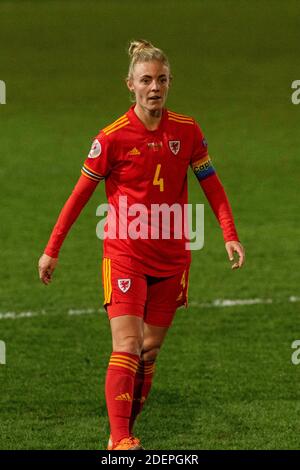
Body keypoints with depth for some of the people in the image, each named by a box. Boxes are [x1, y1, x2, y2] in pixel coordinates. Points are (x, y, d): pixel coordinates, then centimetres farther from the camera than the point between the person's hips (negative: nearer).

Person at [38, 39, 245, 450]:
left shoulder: (187, 131, 1)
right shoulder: (113, 137, -9)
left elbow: (212, 185, 8)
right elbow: (81, 194, -1)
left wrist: (230, 235, -4)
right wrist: (52, 250, 0)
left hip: (171, 257, 4)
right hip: (125, 254, -4)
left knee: (150, 351, 8)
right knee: (127, 347, -16)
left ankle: (127, 429, 20)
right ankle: (120, 442, -21)